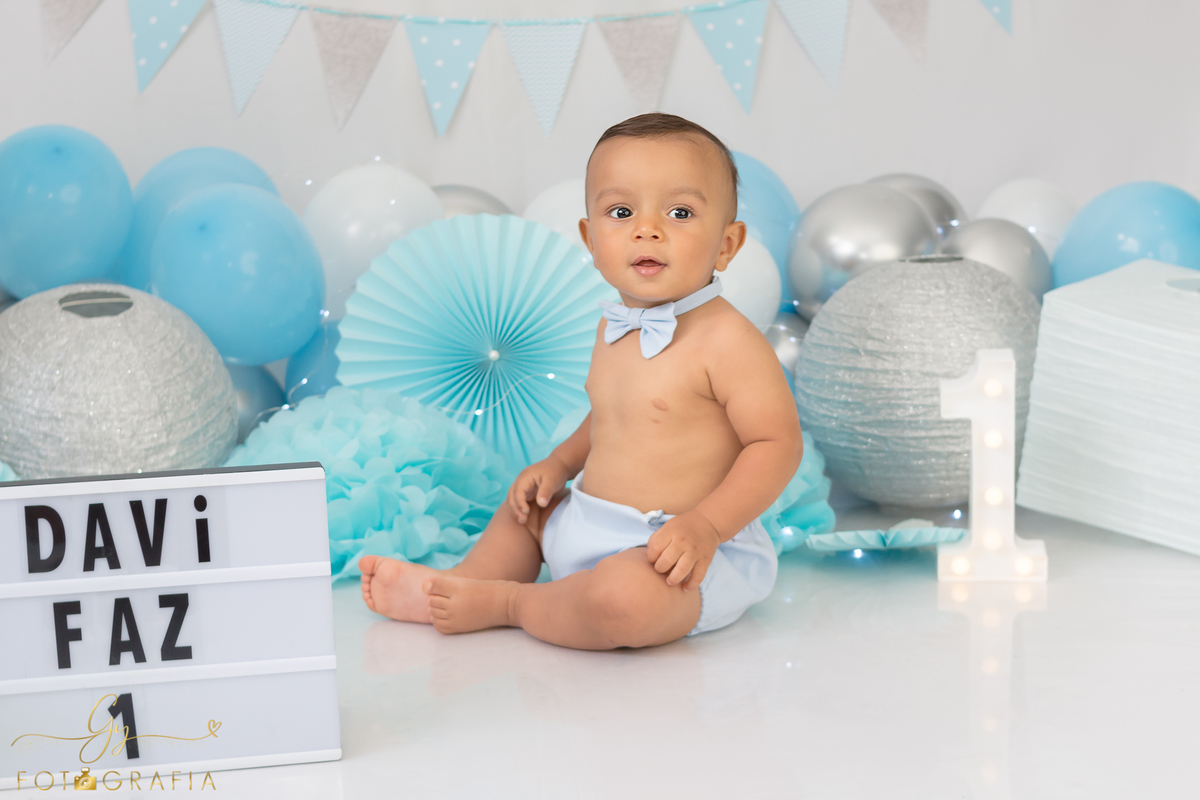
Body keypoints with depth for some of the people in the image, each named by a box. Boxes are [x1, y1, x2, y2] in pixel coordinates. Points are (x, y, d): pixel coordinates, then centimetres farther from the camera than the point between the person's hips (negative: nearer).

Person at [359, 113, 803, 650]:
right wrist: (560, 462, 12)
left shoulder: (727, 340, -19)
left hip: (673, 551, -9)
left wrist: (707, 524, -29)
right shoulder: (614, 328, 9)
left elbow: (778, 443, -21)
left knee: (623, 599, -36)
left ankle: (504, 604, -12)